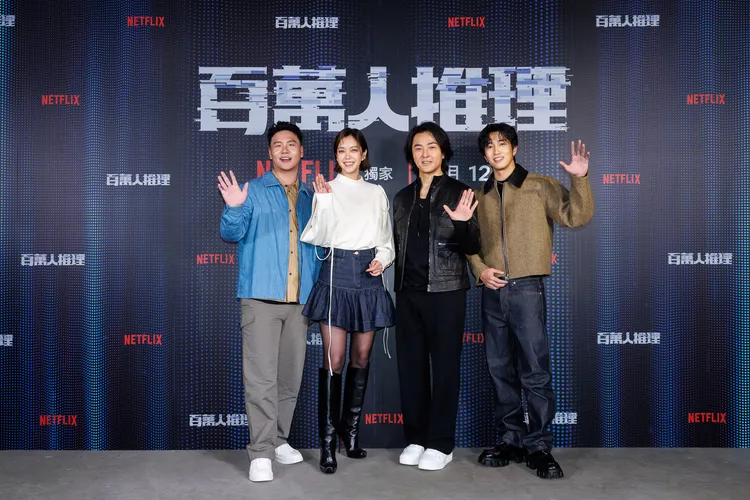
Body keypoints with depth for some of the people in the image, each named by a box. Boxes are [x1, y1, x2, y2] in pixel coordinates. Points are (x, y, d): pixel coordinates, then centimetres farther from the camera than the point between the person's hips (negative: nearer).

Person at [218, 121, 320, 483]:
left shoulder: (310, 197, 15)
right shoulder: (253, 191, 4)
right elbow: (232, 234, -8)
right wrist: (233, 209, -24)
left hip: (299, 299, 4)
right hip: (261, 297, -4)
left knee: (291, 376, 10)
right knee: (261, 376, -6)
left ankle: (279, 440, 25)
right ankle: (260, 453, 0)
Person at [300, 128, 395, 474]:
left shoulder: (377, 193, 14)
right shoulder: (326, 190, 4)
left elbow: (386, 237, 18)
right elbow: (318, 237, -6)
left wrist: (383, 258, -1)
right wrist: (323, 201, -17)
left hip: (368, 276, 4)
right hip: (336, 274, -3)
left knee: (361, 358, 9)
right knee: (334, 360, -7)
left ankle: (351, 430, 23)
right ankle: (328, 440, 1)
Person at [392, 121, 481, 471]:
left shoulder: (458, 192, -1)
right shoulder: (403, 197, 12)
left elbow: (471, 248, -4)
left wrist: (464, 224, -24)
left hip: (445, 291, -4)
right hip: (408, 293, 5)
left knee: (444, 366, 3)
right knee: (410, 366, 9)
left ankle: (441, 443, 13)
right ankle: (416, 438, 22)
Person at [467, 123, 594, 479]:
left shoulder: (540, 186, 3)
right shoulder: (480, 196, 14)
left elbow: (576, 217, -6)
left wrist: (579, 179, -19)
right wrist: (479, 269, -2)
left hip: (526, 289, -4)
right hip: (492, 292, 5)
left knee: (535, 372, -4)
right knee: (500, 370, 10)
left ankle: (539, 446, 8)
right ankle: (512, 440, 21)